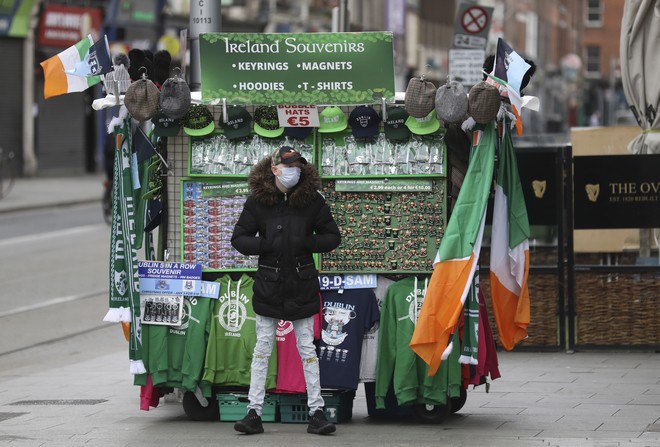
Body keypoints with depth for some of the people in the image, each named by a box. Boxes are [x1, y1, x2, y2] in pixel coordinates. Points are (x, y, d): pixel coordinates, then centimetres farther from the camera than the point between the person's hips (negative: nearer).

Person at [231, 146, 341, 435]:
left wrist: (307, 243, -11)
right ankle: (254, 412, 6)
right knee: (262, 350, 3)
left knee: (307, 349, 4)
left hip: (303, 284, 0)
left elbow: (333, 237, 5)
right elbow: (238, 238, 3)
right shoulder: (257, 201, -2)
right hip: (269, 284, 0)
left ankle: (316, 412, 7)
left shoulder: (311, 199, -1)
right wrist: (265, 244, -13)